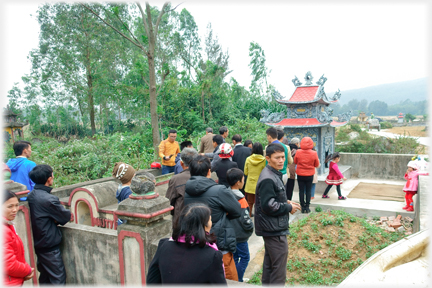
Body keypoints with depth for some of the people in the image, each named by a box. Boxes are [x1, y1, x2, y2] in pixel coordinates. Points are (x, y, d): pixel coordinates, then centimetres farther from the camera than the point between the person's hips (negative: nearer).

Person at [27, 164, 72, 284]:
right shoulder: (49, 199, -25)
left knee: (44, 277, 22)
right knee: (58, 278, 3)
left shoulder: (31, 196, 1)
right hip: (49, 245, -8)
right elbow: (67, 217, -13)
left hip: (37, 242, 8)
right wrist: (69, 215, 8)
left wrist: (56, 219, -3)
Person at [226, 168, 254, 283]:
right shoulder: (240, 200, -23)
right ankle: (236, 281, 11)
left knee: (234, 257, 19)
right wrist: (251, 227, -1)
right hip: (239, 236, -7)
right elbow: (245, 220, -21)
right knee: (245, 257, 8)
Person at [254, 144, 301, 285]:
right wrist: (288, 208, -14)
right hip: (274, 230, -11)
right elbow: (267, 205, -25)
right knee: (279, 265, -2)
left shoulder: (274, 174, 10)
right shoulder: (268, 179, -22)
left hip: (271, 228, 11)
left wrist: (286, 202, 4)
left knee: (269, 262, 22)